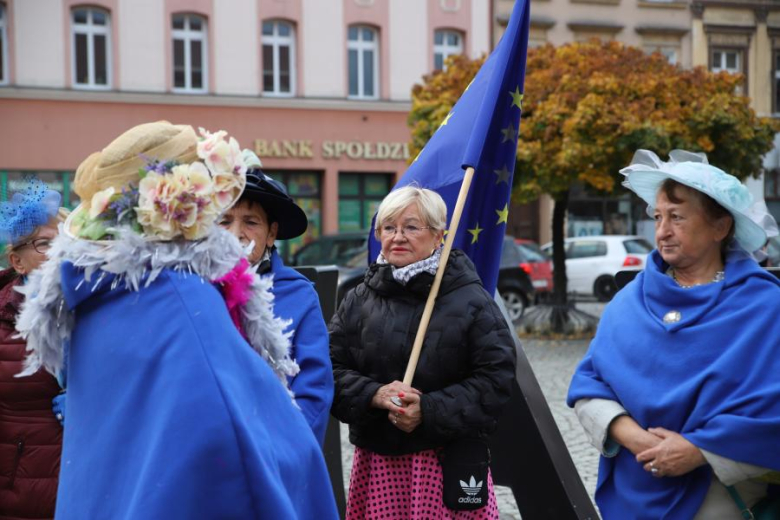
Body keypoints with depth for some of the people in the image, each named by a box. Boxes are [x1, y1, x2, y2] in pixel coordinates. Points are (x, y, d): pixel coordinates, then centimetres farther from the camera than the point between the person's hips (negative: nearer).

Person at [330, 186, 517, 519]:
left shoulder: (471, 300, -2)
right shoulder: (359, 300, 8)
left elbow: (495, 378, -7)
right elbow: (332, 370, 5)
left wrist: (428, 411, -16)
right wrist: (373, 395, -14)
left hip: (450, 462, -2)